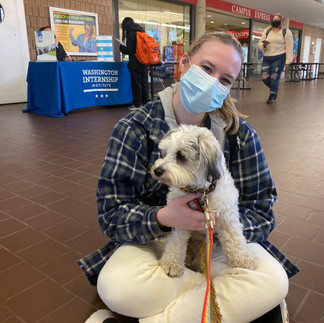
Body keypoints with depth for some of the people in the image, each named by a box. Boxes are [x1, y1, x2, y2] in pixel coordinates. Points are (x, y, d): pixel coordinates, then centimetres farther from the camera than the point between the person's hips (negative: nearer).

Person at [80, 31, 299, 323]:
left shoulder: (241, 135, -7)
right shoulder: (134, 129, -13)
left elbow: (261, 212, -6)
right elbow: (111, 213, -14)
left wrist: (220, 223, -27)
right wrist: (162, 218, -34)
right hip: (154, 237, 0)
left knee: (273, 282, -25)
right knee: (115, 287, -30)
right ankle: (228, 294, -9)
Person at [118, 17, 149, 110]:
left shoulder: (131, 33, -9)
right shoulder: (141, 31, 13)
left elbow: (128, 50, -13)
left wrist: (121, 46, 5)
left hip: (136, 63, -7)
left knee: (136, 83, -1)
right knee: (144, 82, 12)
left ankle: (137, 104, 2)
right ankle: (145, 102, 19)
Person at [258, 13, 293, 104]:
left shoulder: (286, 32, 1)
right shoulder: (266, 31, 12)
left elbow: (289, 47, -3)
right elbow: (259, 45, 10)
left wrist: (288, 60, -11)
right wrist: (264, 45, -14)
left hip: (279, 58, -4)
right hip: (266, 58, 4)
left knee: (274, 77, -4)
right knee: (264, 77, -1)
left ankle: (272, 95, 15)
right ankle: (275, 89, 28)